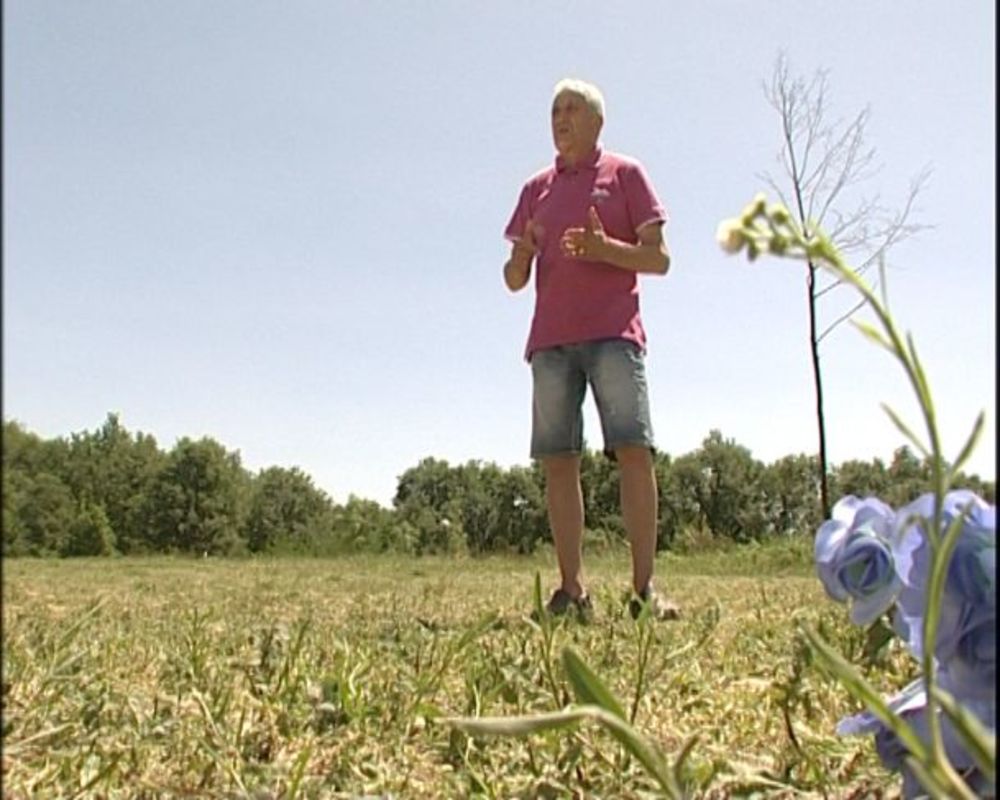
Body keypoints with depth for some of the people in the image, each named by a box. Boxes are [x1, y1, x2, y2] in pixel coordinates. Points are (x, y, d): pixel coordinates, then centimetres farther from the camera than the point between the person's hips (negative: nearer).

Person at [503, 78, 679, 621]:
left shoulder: (625, 174, 11)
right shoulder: (537, 188, 20)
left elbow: (659, 258, 4)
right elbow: (514, 280, 18)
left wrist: (604, 249, -14)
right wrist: (522, 254, -6)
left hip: (613, 333, -3)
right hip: (550, 339, 4)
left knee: (633, 450, -12)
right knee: (558, 460, -3)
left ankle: (644, 587, -9)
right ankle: (572, 590, 0)